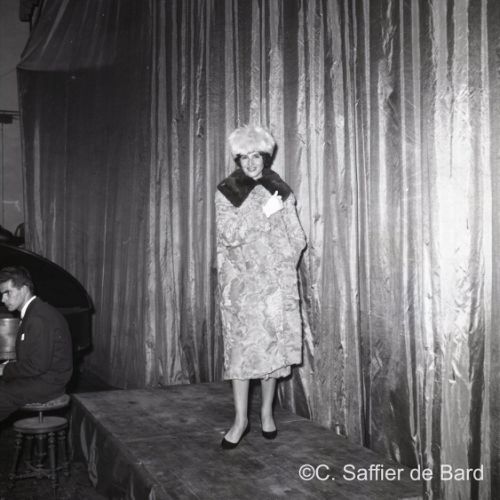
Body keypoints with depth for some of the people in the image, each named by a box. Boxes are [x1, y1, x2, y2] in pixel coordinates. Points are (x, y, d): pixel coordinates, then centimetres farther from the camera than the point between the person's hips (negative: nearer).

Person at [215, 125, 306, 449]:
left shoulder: (280, 191, 10)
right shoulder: (226, 192, 5)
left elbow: (296, 238, 8)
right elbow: (229, 234, -8)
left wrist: (284, 266, -3)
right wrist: (263, 212, -13)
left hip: (276, 282, 2)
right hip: (241, 282, -1)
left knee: (273, 344, 2)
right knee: (241, 346, -4)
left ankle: (267, 412, 17)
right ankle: (241, 419, 3)